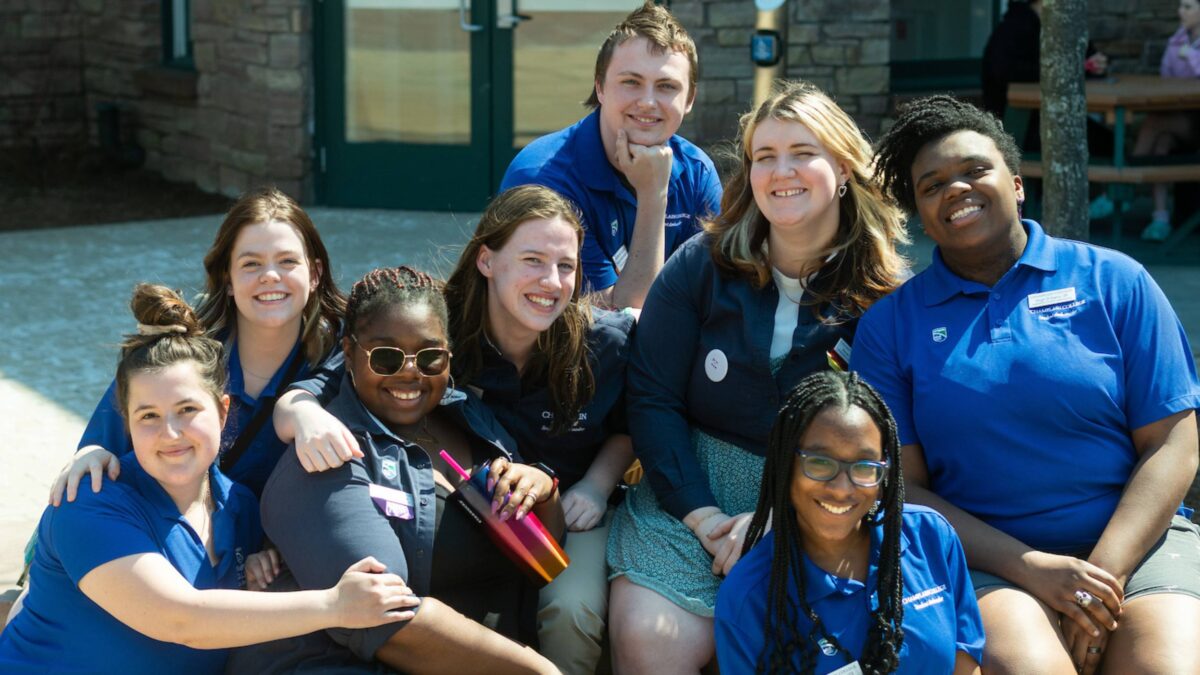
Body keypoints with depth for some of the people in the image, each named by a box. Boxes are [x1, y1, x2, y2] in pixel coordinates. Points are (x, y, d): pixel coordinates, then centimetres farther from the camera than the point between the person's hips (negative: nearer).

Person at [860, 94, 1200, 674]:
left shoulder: (1114, 282, 7)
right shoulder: (889, 324, 8)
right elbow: (902, 485, 2)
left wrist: (1102, 575, -13)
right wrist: (1031, 568, -13)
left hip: (1132, 541, 1)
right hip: (984, 558, -1)